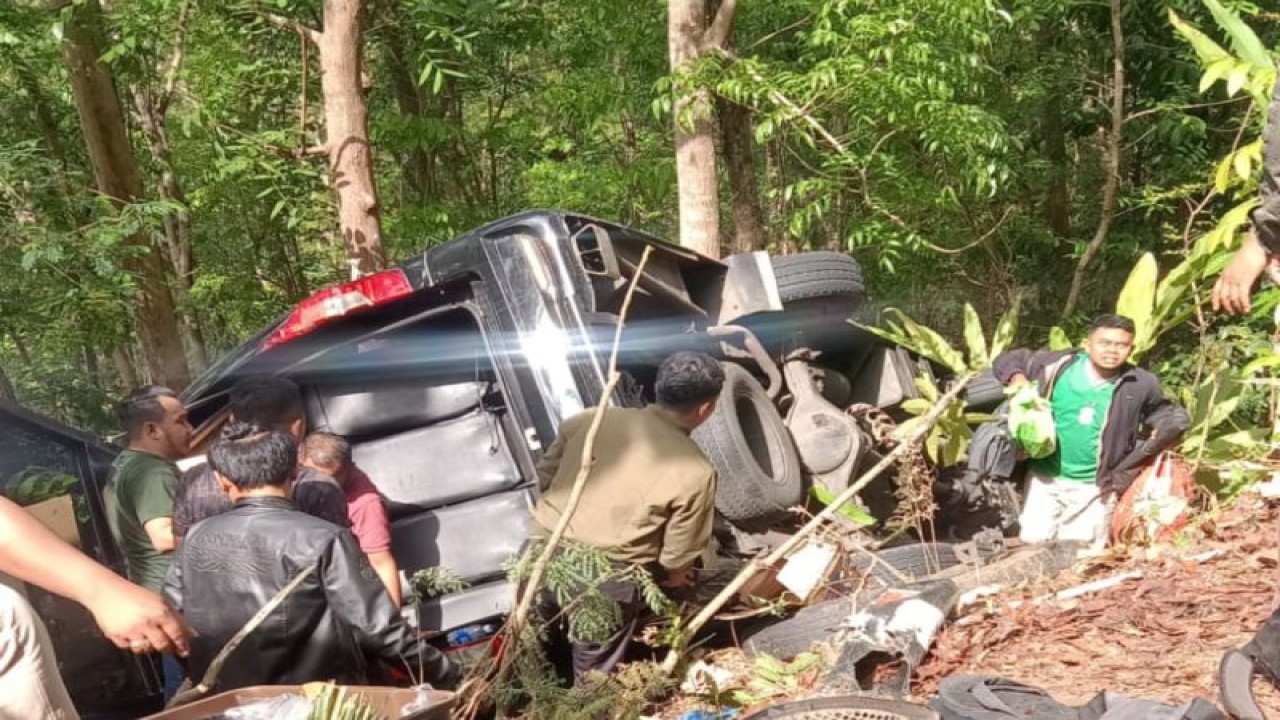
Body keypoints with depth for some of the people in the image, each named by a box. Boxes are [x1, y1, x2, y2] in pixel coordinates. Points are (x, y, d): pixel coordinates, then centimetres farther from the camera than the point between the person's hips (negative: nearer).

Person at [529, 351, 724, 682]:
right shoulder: (695, 473, -11)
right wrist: (672, 576, 18)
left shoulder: (592, 419, 0)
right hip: (603, 586, -4)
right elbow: (675, 562, -5)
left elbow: (545, 477, 10)